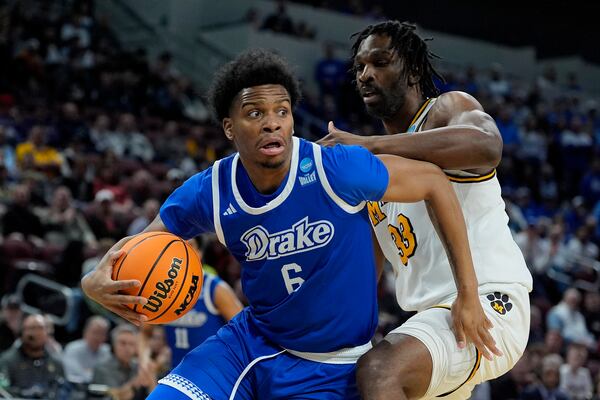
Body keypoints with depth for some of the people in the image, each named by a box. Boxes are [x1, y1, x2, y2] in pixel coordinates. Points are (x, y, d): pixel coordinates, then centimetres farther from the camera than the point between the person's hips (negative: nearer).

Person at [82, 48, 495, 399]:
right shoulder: (208, 194, -13)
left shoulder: (338, 169, -24)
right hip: (252, 339, 3)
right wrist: (98, 282, -24)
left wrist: (469, 294, -11)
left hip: (329, 366, -3)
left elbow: (434, 181, -11)